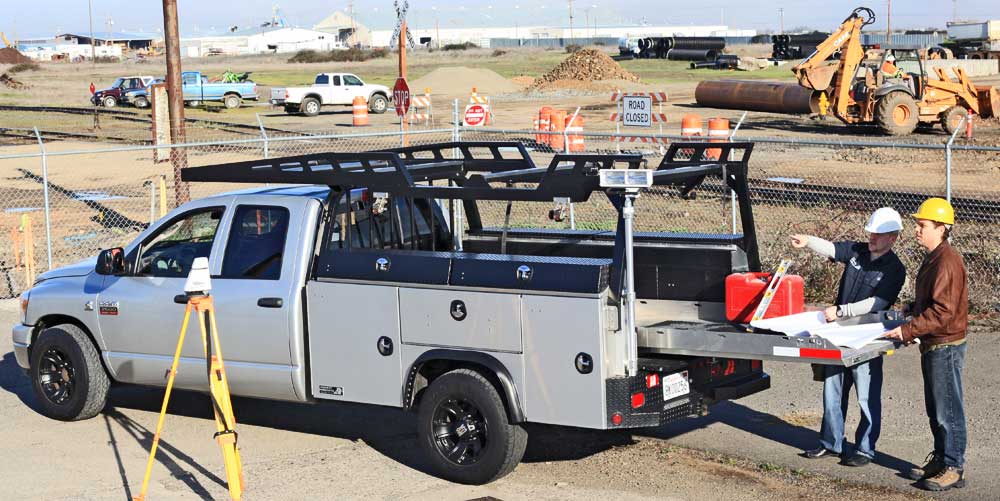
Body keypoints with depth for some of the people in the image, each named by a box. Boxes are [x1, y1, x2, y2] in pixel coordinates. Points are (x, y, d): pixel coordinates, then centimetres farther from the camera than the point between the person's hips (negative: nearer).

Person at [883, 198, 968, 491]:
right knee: (935, 409, 17)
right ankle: (940, 460, 28)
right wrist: (912, 309, 8)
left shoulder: (947, 262, -20)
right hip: (932, 346, 10)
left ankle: (954, 468, 4)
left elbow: (942, 311, -25)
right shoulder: (933, 259, 13)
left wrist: (908, 330, -23)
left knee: (948, 410, -3)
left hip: (946, 347, -10)